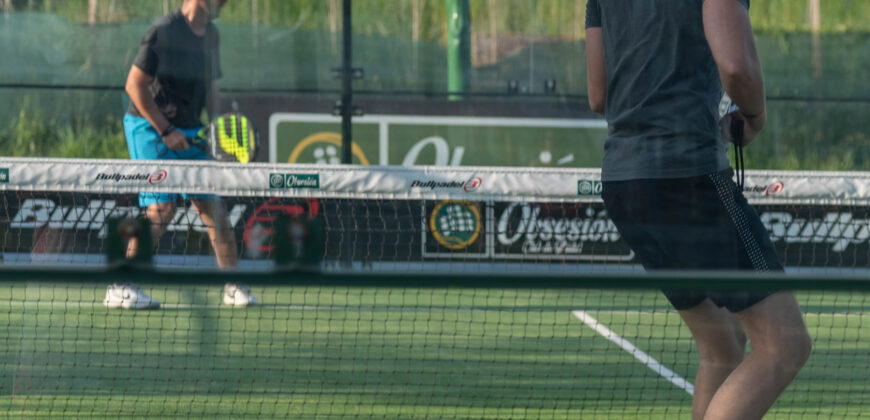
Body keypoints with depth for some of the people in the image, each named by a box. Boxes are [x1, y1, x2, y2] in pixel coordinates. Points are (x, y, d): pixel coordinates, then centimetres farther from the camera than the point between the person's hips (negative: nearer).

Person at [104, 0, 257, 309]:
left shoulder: (211, 35, 9)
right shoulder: (164, 32, -15)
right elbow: (135, 84, -16)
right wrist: (165, 131, -17)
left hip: (188, 133, 7)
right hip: (149, 127, -7)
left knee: (211, 206, 3)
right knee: (162, 207, -17)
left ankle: (234, 287, 12)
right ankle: (120, 288, -11)